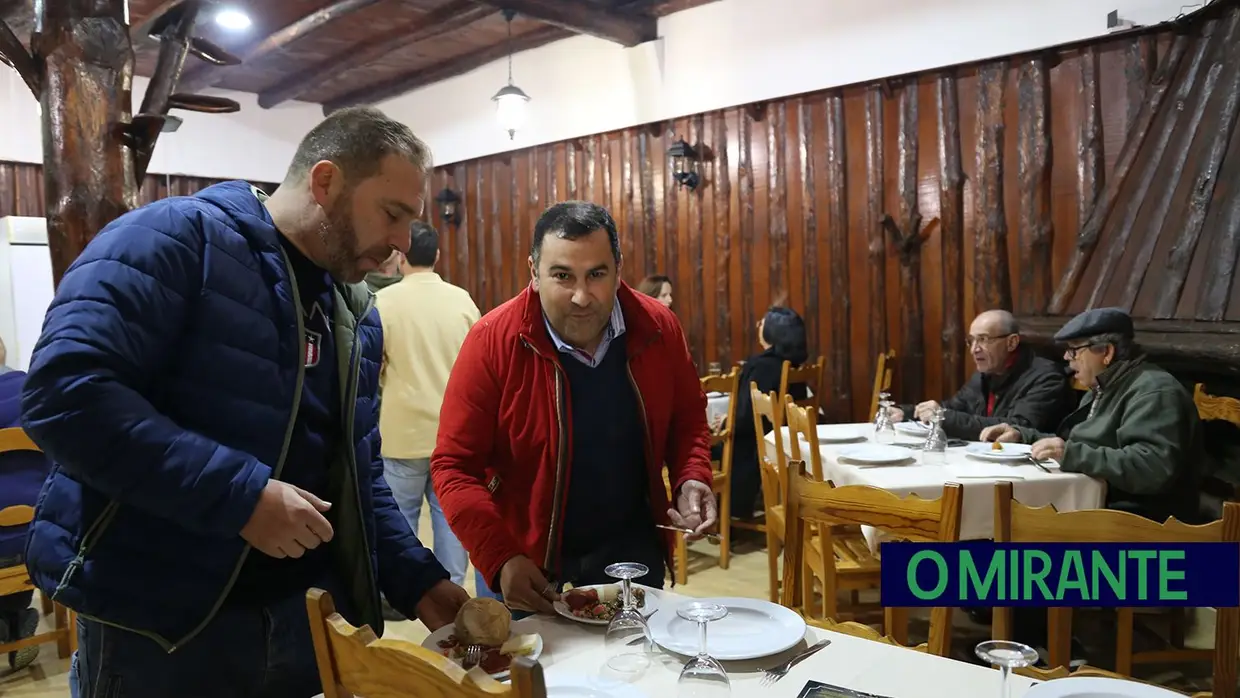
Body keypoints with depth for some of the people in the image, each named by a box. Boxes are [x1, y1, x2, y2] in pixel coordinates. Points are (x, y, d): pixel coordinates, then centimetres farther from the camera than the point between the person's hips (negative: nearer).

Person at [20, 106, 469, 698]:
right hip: (159, 630, -6)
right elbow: (64, 394, -24)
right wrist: (242, 495, -27)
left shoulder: (357, 312, 8)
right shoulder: (175, 237, -13)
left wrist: (417, 580, 3)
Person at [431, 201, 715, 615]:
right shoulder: (493, 342, -19)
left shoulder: (658, 328, -10)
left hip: (634, 552, 3)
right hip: (526, 568, -2)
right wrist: (500, 560, -28)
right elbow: (454, 467, -17)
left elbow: (687, 418, 7)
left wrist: (691, 478, -10)